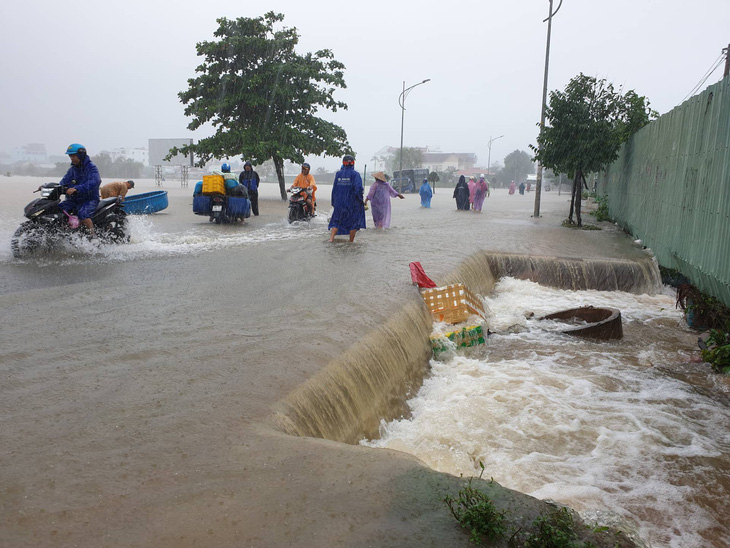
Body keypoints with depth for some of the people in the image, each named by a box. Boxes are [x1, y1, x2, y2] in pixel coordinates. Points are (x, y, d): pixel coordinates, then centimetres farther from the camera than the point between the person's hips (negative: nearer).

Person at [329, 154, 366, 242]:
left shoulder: (338, 174, 3)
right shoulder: (355, 174, -8)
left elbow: (334, 189, 4)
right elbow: (358, 188, -18)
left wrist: (334, 202, 10)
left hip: (339, 203, 3)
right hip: (352, 203, -3)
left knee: (336, 221, 12)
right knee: (353, 222, 11)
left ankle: (331, 238, -2)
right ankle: (351, 241, 16)